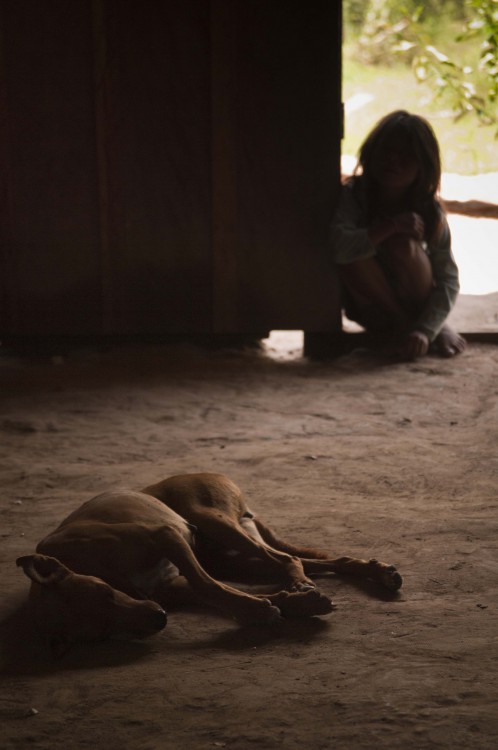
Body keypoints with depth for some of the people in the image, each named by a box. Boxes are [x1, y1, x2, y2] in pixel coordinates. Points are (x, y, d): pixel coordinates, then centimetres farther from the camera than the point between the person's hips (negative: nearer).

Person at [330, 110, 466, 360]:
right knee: (352, 257, -31)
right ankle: (401, 324, -13)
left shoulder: (429, 211, -15)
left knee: (403, 244, -30)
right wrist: (388, 227, -39)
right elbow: (337, 247, -35)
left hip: (416, 301, 0)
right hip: (370, 308, 0)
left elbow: (448, 280, -18)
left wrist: (424, 330, -32)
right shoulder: (353, 195, -17)